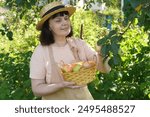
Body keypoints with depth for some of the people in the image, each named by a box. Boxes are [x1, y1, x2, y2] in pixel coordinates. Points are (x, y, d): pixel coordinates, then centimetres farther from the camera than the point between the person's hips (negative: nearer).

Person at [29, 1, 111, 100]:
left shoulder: (79, 44, -7)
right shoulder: (40, 52, -14)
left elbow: (105, 69, -9)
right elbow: (37, 89, -14)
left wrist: (101, 55, -29)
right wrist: (63, 85, -29)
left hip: (83, 97, 3)